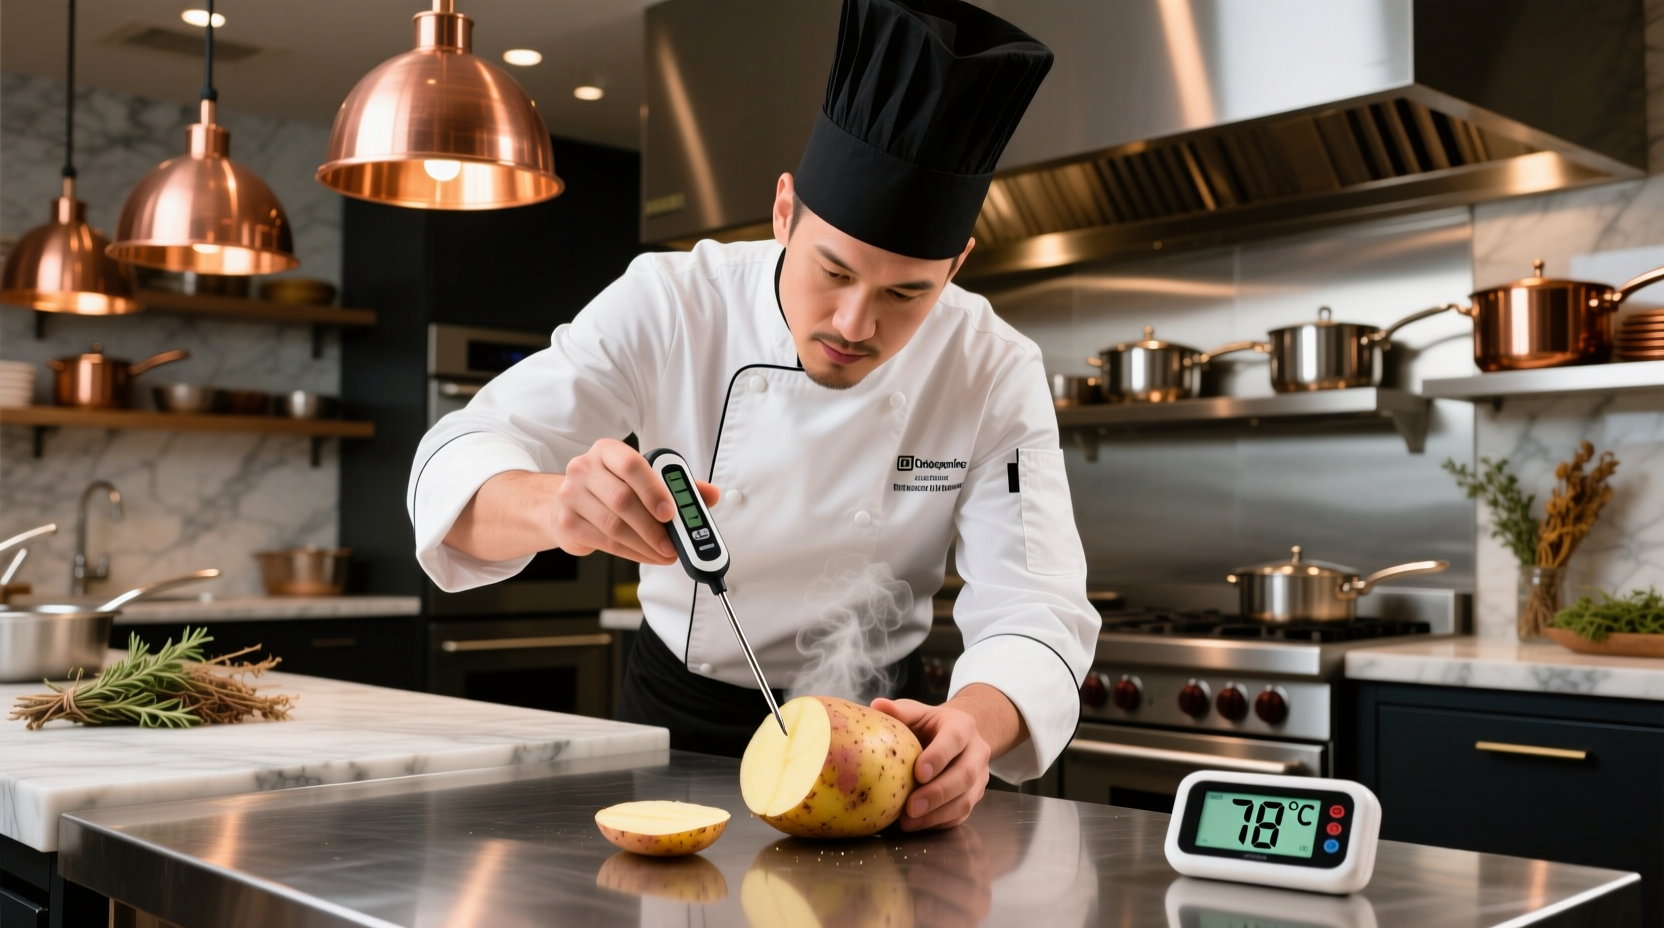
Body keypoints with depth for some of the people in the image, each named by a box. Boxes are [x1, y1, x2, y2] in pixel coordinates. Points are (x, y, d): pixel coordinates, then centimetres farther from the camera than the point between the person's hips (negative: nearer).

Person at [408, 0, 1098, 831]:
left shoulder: (996, 376, -16)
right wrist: (557, 508, -47)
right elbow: (456, 470, -22)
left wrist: (974, 723, -45)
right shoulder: (671, 304, -18)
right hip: (677, 712, -1)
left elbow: (1034, 612, -21)